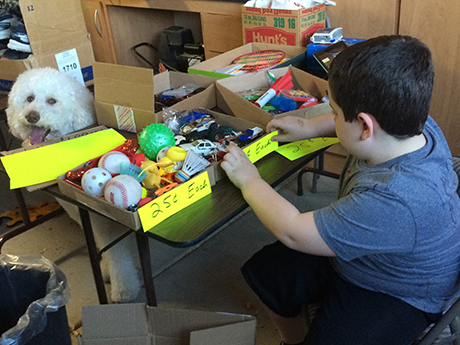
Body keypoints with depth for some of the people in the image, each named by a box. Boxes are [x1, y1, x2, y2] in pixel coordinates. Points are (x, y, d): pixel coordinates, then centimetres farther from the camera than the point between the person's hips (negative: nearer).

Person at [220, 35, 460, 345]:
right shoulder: (414, 125, -19)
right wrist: (309, 127, 0)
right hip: (354, 253, 8)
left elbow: (292, 232, -31)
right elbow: (375, 118, 9)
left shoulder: (393, 201, -43)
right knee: (264, 270, 11)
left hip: (396, 298, -8)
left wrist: (249, 180, -17)